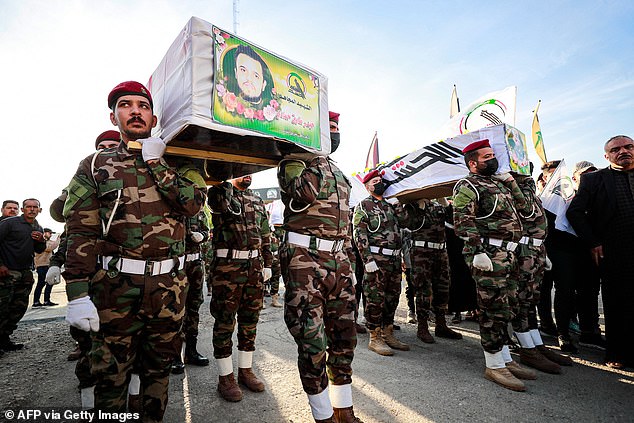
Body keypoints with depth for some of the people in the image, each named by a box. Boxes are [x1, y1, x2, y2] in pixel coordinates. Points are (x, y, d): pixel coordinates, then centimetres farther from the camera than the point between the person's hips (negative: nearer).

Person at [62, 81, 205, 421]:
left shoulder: (174, 167, 11)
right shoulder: (94, 165, 5)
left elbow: (193, 204, -8)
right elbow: (81, 233, -4)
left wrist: (155, 163, -9)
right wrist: (78, 294, -12)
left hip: (169, 286, 2)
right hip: (114, 286, -1)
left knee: (158, 367, 16)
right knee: (110, 374, 10)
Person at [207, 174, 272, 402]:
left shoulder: (257, 200, 16)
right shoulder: (218, 192, 0)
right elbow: (223, 204, -27)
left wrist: (267, 264, 13)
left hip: (254, 265, 5)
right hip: (228, 266, -5)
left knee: (250, 321, 12)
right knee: (225, 322, 3)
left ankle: (246, 371, 28)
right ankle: (225, 377, 18)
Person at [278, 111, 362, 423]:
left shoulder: (338, 173, 23)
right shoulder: (293, 163, 1)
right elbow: (305, 193, -22)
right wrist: (316, 160, -9)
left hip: (338, 259, 7)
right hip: (305, 257, -7)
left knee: (344, 335, 12)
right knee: (313, 341, -2)